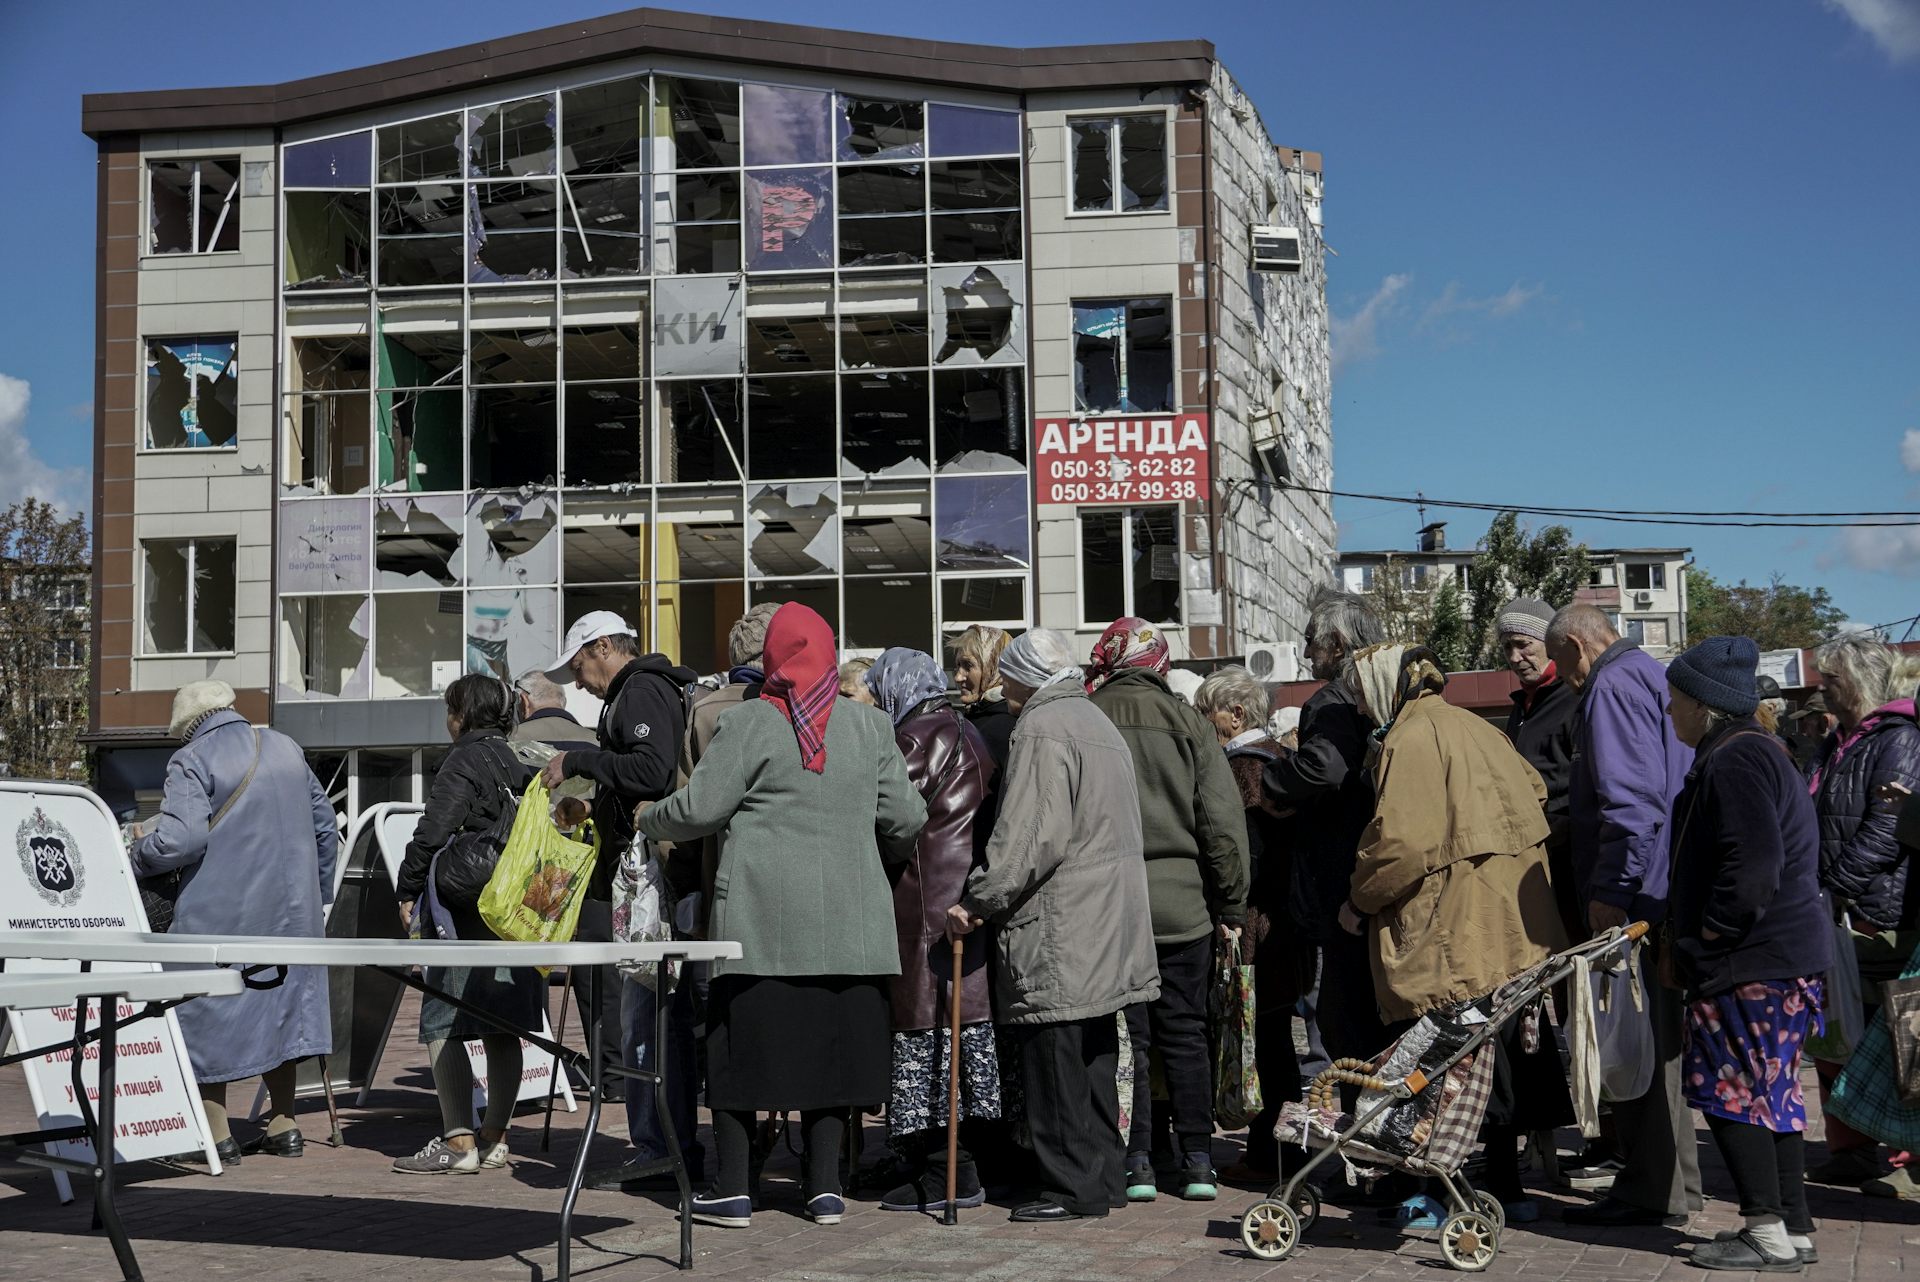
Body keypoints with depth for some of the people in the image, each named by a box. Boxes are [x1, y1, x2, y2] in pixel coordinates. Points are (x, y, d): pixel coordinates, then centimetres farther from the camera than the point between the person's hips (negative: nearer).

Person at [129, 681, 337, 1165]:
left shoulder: (192, 760, -9)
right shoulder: (286, 748, 12)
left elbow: (181, 838, -21)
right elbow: (323, 822, 17)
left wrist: (135, 855, -2)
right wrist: (317, 892, 25)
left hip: (220, 911, -6)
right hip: (289, 908, 6)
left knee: (205, 1013, 4)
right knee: (277, 1006, 16)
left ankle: (217, 1135, 4)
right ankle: (283, 1127, 20)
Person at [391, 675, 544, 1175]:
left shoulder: (465, 761, -9)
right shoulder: (524, 762, 13)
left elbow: (433, 832, -16)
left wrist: (408, 890, -6)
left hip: (469, 913, -8)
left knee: (443, 1025, -4)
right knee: (502, 1029, 11)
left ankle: (459, 1143, -7)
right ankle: (494, 1139, 16)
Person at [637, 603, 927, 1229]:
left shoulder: (749, 722, -5)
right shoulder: (870, 725, 7)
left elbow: (699, 807, -5)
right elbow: (904, 819, 7)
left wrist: (650, 820, 15)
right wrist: (893, 850, 28)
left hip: (762, 916, -4)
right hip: (848, 919, 4)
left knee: (743, 1039, 4)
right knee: (828, 1041, 10)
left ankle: (733, 1189, 6)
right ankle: (825, 1187, 11)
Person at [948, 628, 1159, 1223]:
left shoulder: (1041, 729, -12)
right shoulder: (1100, 723, 20)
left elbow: (1028, 839, -20)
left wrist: (978, 902, -12)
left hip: (1057, 934, -10)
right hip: (1109, 929, 10)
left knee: (1055, 1062, -5)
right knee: (1096, 1058, 15)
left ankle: (1073, 1188, -2)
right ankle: (1105, 1177, 20)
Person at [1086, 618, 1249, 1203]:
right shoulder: (1186, 721, 0)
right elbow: (1224, 821, -1)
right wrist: (1231, 905, 6)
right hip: (1181, 902, 1)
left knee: (1124, 1035, 6)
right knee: (1185, 1033, 9)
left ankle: (1137, 1162, 6)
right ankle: (1197, 1162, 10)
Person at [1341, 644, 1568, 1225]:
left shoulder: (1409, 739, -12)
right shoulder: (1474, 727, 14)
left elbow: (1400, 843, -21)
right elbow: (1534, 791, 23)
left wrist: (1360, 901, -7)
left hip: (1449, 934, -9)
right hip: (1512, 931, 9)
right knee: (1501, 1057, 14)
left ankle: (1436, 1199, 0)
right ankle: (1507, 1188, 19)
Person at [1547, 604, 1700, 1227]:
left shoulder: (1612, 687, -11)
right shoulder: (1653, 676, 22)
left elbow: (1631, 797, -22)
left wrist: (1609, 889, -21)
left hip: (1637, 897, -10)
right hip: (1664, 894, 10)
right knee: (1659, 1042, 15)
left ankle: (1650, 1192, -2)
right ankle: (1673, 1185, 22)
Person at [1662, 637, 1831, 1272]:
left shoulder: (1734, 760, -16)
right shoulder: (1755, 751, 18)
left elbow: (1754, 862, -27)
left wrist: (1710, 934, -16)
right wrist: (1686, 938, 20)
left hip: (1751, 963, -11)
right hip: (1784, 953, 11)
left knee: (1731, 1088, -5)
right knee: (1772, 1091, 13)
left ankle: (1767, 1234, -2)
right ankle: (1792, 1227, 18)